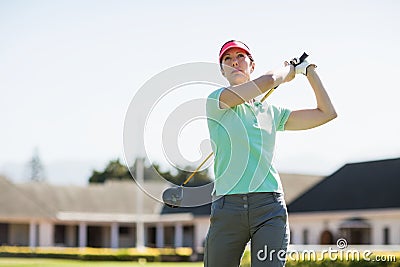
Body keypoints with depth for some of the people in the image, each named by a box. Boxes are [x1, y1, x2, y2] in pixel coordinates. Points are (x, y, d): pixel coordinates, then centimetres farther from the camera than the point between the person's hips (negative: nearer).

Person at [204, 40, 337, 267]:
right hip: (227, 208, -2)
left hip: (270, 208, 2)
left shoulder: (272, 112, 19)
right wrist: (289, 70, 15)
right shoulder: (216, 102, 6)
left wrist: (309, 70, 20)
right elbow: (267, 81, -5)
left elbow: (327, 113, 19)